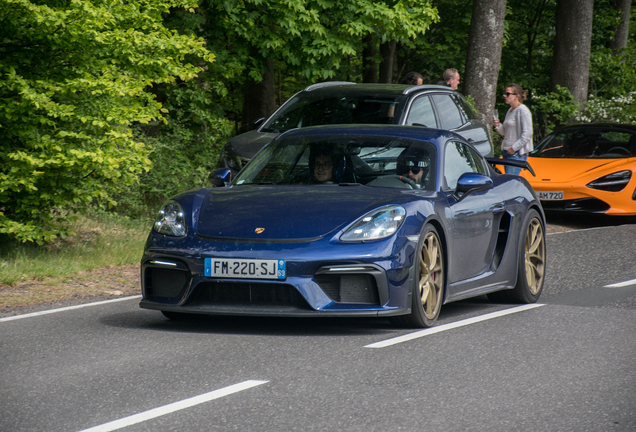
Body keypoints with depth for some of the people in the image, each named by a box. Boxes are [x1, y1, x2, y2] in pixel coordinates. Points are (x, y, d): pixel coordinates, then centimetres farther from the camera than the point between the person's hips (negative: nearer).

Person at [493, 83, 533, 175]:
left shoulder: (523, 110, -10)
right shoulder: (510, 110, 17)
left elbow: (527, 134, -16)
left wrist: (514, 148, -17)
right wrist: (498, 126, 3)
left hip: (517, 154, -9)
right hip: (506, 152, 9)